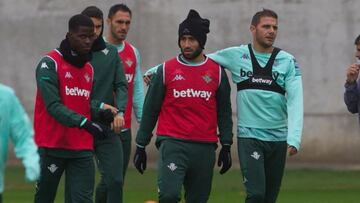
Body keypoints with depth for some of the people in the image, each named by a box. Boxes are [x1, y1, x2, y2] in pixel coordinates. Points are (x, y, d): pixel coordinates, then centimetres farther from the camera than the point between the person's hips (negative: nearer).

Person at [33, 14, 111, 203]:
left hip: (82, 147, 5)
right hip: (52, 145, -5)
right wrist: (85, 123, -28)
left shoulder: (89, 68, 13)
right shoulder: (50, 63, -10)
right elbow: (53, 106, -18)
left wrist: (100, 110, -6)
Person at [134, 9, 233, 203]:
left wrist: (226, 145, 9)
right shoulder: (166, 70, 4)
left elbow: (224, 112, 14)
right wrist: (140, 145, 8)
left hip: (205, 148, 2)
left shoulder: (217, 72, 8)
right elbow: (150, 110, 8)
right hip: (173, 144, -2)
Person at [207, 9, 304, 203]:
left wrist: (294, 138, -17)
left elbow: (295, 100, -5)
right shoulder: (236, 55, 1)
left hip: (278, 138, 2)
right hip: (249, 137, -2)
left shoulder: (288, 61, 3)